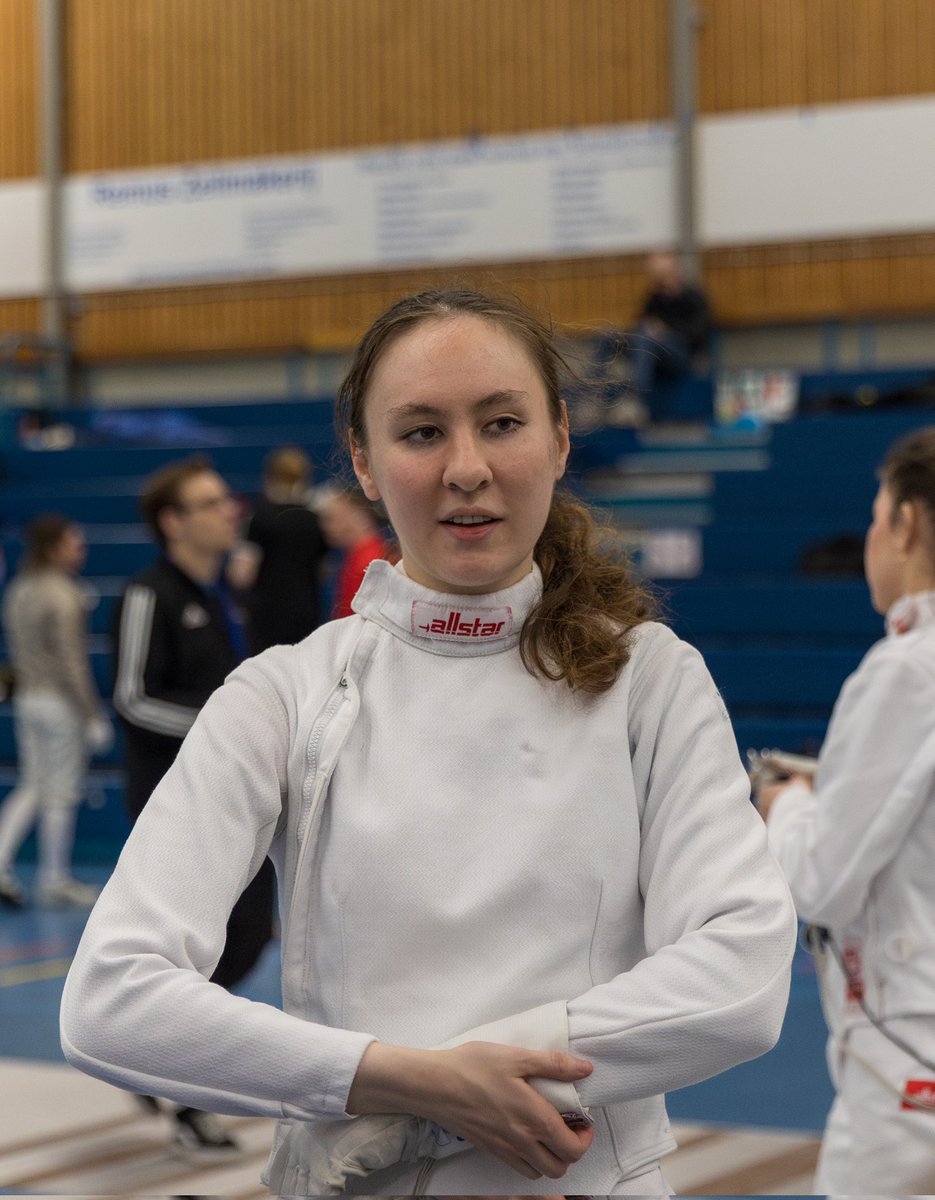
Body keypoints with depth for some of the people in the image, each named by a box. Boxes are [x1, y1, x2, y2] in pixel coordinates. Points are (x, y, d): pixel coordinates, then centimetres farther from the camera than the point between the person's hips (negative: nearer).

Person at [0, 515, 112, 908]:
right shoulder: (64, 595, -16)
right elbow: (72, 661, -18)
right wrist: (93, 716, -15)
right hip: (61, 702, -7)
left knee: (32, 786, 15)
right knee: (62, 794, 4)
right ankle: (56, 882, 12)